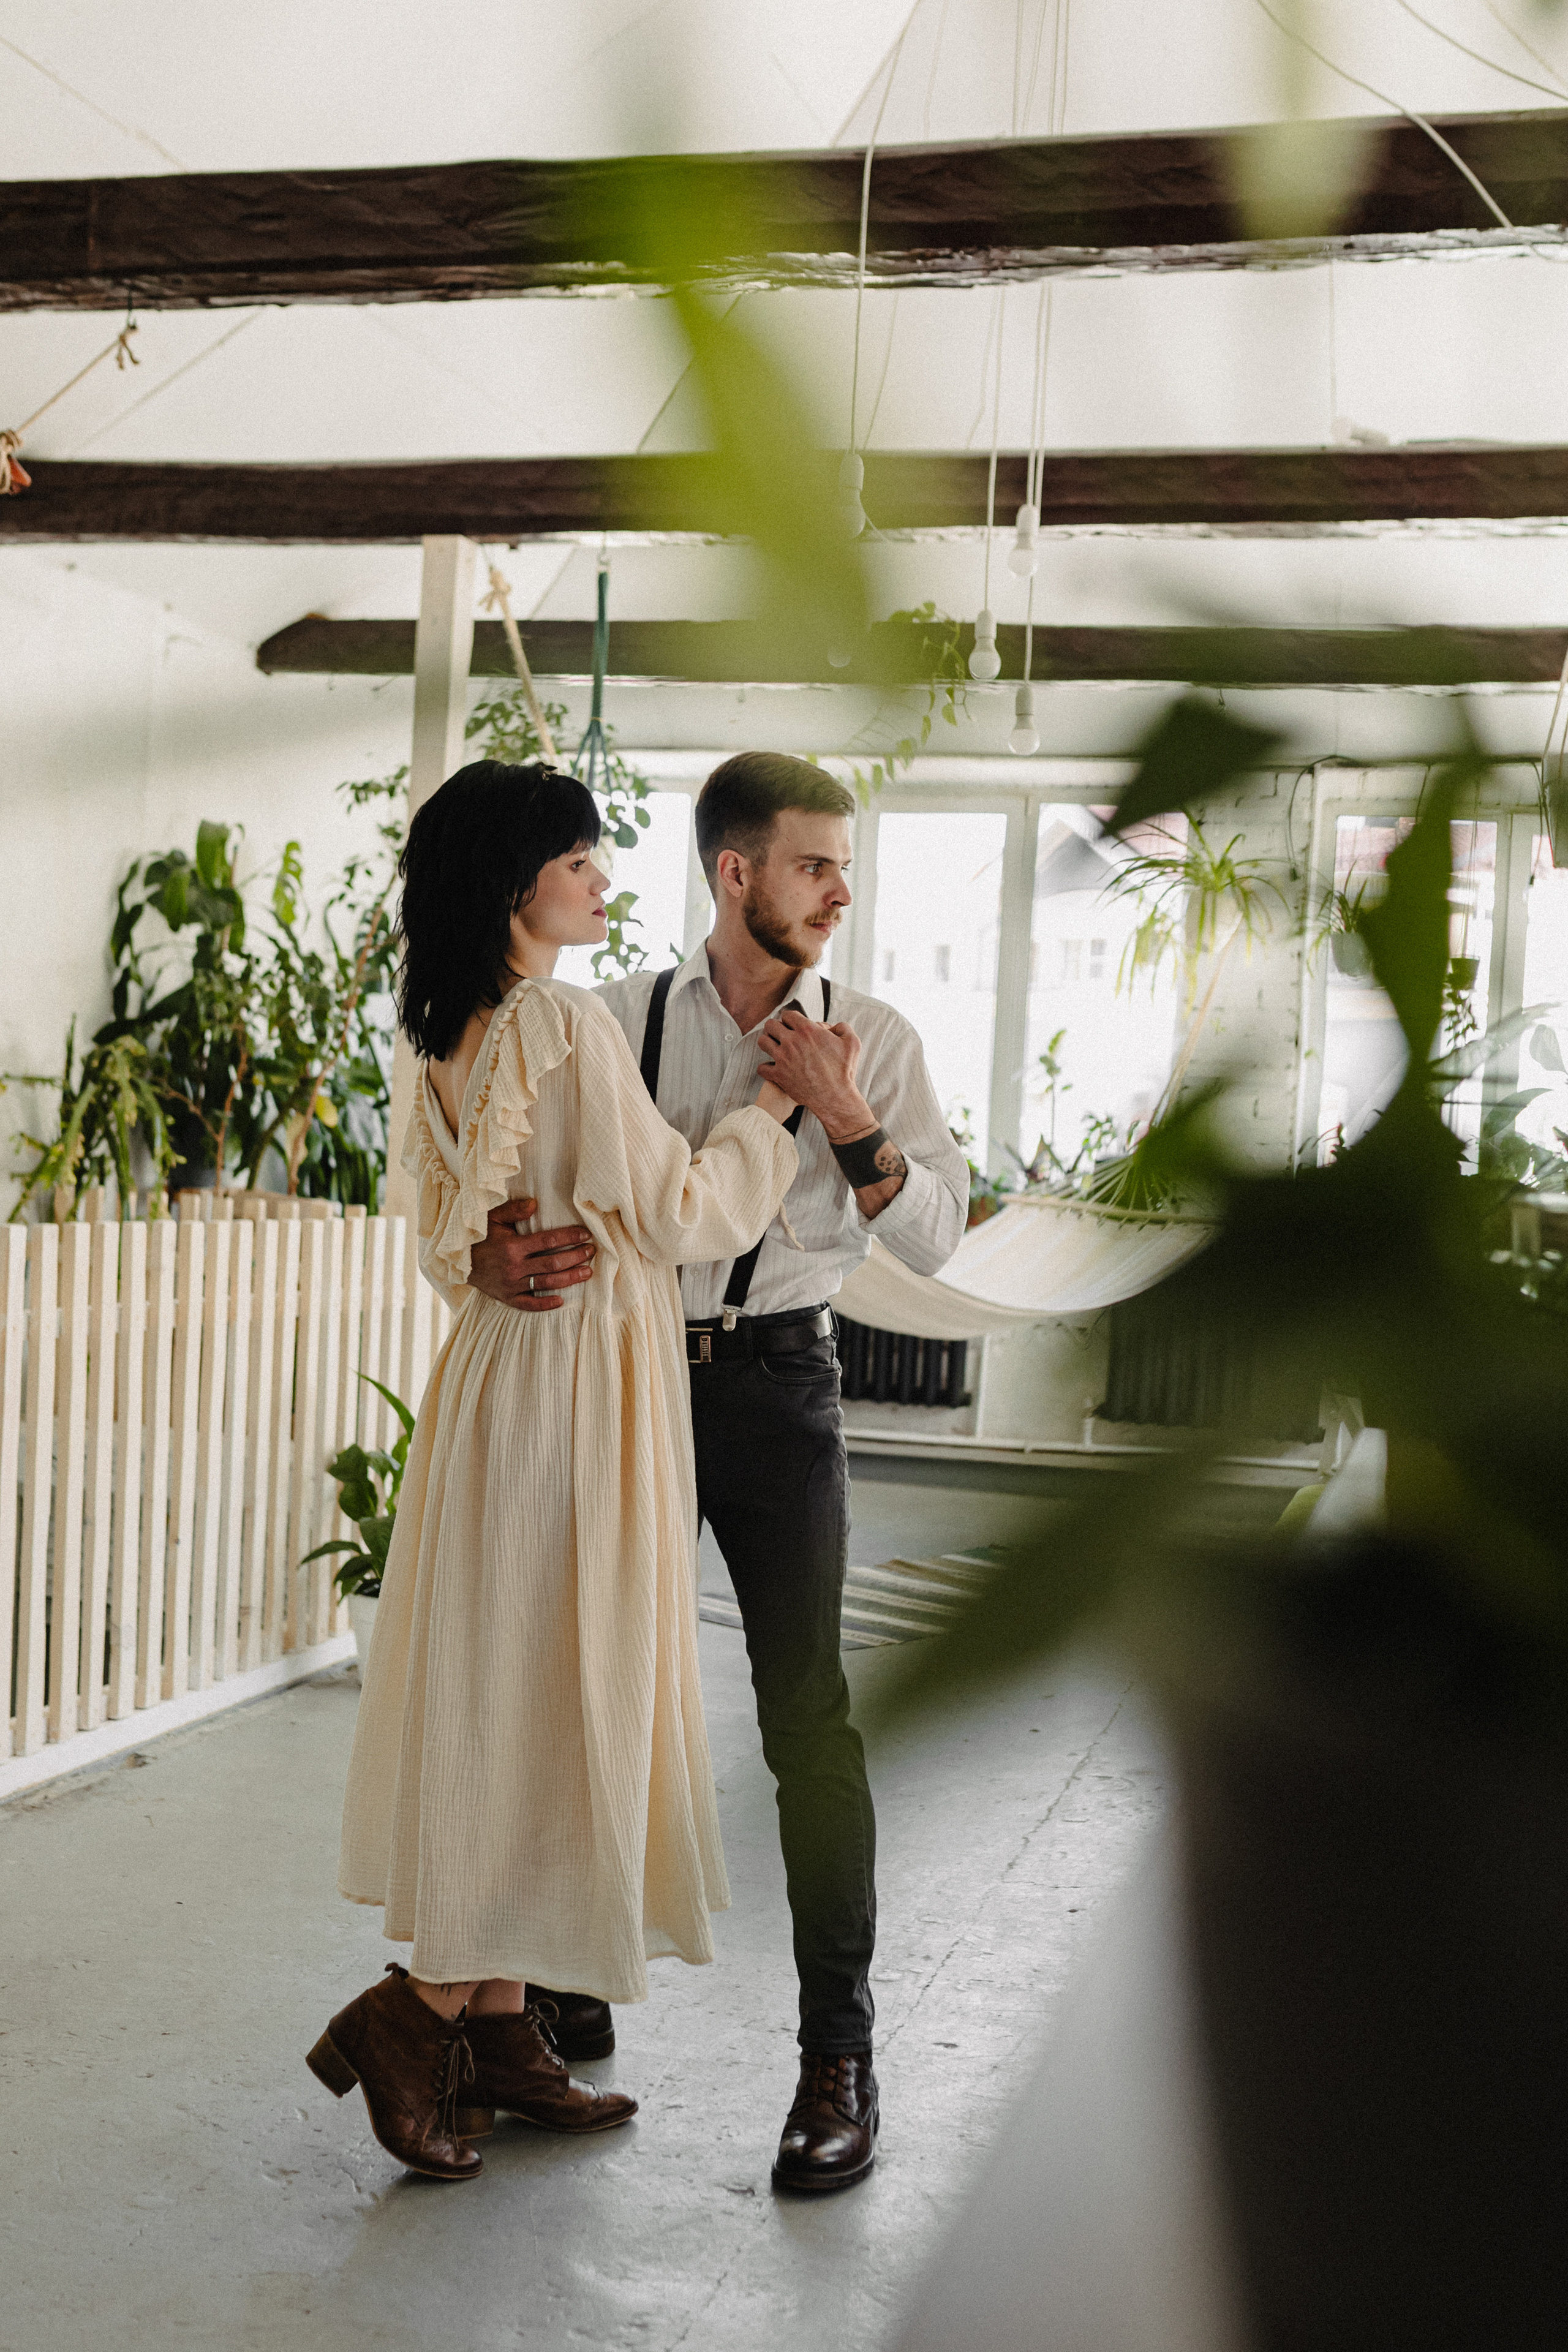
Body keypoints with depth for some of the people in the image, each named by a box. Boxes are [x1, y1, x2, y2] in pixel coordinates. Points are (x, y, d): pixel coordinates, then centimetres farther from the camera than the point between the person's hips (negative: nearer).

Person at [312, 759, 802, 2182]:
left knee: (506, 1697, 13)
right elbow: (676, 1211, -15)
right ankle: (412, 2015, 5)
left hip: (500, 1373, 9)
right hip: (576, 1387, -9)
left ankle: (499, 2029, 23)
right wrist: (772, 1108, -4)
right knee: (554, 1699, 0)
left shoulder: (455, 1039, 11)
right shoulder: (563, 1022, -17)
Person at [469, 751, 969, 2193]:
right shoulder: (618, 1021, 1)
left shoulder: (874, 1040, 1)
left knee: (807, 1712, -5)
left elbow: (936, 1236, -4)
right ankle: (575, 1992, 33)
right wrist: (492, 1260, -22)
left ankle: (840, 2055, 7)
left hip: (779, 1384, -2)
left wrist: (848, 1122, -18)